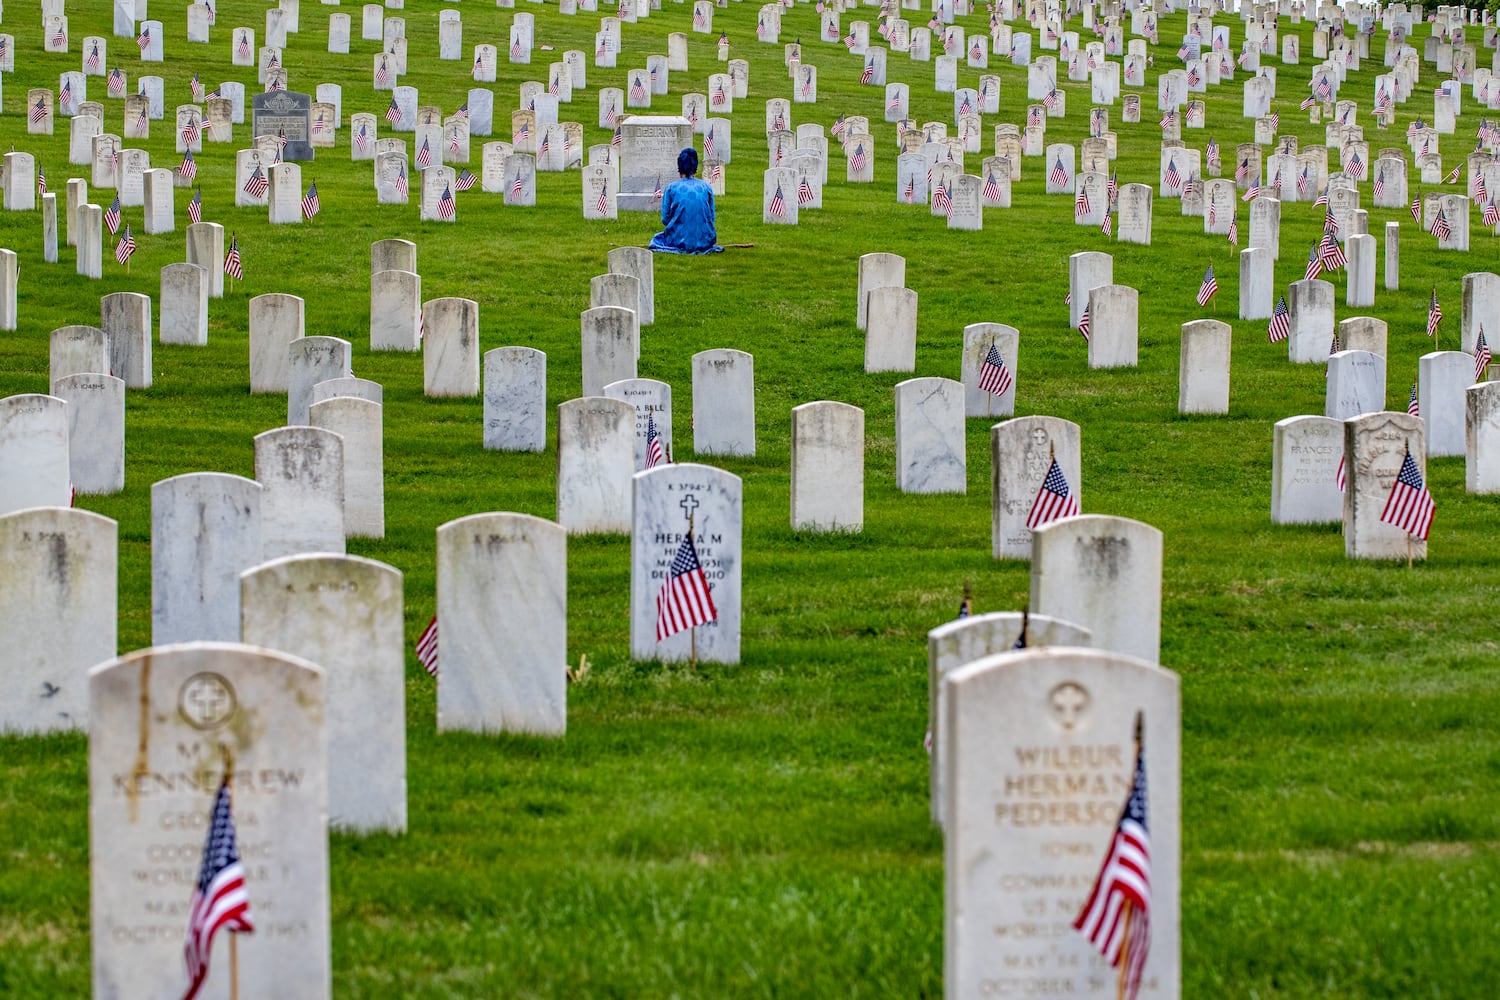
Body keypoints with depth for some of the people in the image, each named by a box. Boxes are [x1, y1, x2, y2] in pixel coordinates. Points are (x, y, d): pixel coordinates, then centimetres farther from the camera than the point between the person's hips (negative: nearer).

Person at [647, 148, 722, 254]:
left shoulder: (671, 188, -4)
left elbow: (665, 219, -1)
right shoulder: (706, 188, 1)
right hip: (704, 241, 3)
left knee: (657, 238, 31)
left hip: (678, 240, -3)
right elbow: (711, 218, 6)